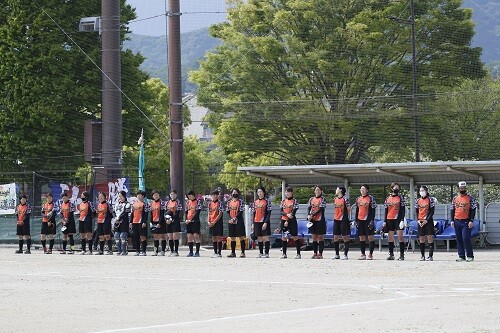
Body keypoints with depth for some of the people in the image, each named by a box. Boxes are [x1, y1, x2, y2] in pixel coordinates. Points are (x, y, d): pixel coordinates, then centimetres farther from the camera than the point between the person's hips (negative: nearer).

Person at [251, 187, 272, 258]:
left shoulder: (267, 201, -3)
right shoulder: (255, 202, 12)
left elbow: (269, 213, -7)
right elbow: (254, 213, 16)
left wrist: (266, 222, -16)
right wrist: (253, 224, 11)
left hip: (264, 222, -5)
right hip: (257, 222, 5)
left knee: (265, 237, -5)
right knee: (259, 238, 8)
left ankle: (266, 253, -1)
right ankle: (261, 253, 13)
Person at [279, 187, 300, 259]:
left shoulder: (294, 201, -2)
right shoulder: (283, 201, 11)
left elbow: (294, 212, -9)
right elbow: (281, 211, 3)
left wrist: (288, 221, -14)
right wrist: (287, 214, -18)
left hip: (292, 221, -4)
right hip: (284, 220, 4)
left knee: (295, 237, -4)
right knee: (284, 237, 5)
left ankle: (298, 254, 0)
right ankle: (284, 254, 11)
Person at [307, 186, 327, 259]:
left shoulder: (322, 199, -3)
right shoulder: (311, 199, 12)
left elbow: (321, 209, -12)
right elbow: (309, 208, 7)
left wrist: (313, 215, -20)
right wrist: (309, 215, -13)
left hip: (320, 220, -5)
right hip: (313, 220, 5)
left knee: (320, 237, -2)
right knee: (314, 237, 7)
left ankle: (320, 254, -2)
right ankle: (315, 253, 12)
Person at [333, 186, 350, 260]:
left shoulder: (345, 199, -8)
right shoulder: (335, 199, 12)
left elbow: (348, 209, -6)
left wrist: (347, 219, -6)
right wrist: (335, 217, 14)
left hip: (343, 220, -7)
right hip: (336, 220, 7)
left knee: (345, 237, -2)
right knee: (335, 238, 7)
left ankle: (345, 254, 0)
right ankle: (337, 254, 15)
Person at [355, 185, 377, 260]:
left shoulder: (371, 198, -5)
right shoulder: (358, 199, 13)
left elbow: (373, 210, -8)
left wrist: (372, 220, -14)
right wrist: (356, 220, 13)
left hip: (367, 220, -6)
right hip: (360, 220, 6)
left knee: (370, 237, -4)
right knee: (361, 238, 8)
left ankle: (370, 254, -1)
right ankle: (363, 254, 14)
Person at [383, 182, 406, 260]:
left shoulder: (400, 197, 1)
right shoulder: (387, 198, 11)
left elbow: (403, 209, -3)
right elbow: (386, 210, 14)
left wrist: (402, 220, -11)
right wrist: (384, 221, 8)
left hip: (398, 219, -4)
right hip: (389, 220, 4)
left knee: (400, 237, -6)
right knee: (390, 238, 5)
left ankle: (402, 255, -4)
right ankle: (391, 254, 11)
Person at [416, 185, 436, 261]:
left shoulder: (430, 199, -3)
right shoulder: (418, 200, 10)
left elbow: (432, 211, -6)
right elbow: (416, 212, 12)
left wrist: (427, 220, -14)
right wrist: (418, 220, -3)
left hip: (428, 221, -4)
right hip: (420, 222, 4)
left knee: (430, 238, -6)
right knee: (421, 239, 6)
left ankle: (430, 256, -6)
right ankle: (422, 256, 12)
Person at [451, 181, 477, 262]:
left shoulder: (470, 198, 0)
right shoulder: (455, 198, 11)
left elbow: (473, 210, -3)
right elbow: (452, 210, 14)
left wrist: (471, 221, -11)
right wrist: (452, 220, 6)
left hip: (466, 222, -5)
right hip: (457, 221, 5)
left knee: (466, 239, -12)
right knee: (459, 239, 5)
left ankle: (470, 256, -4)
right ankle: (461, 256, 11)